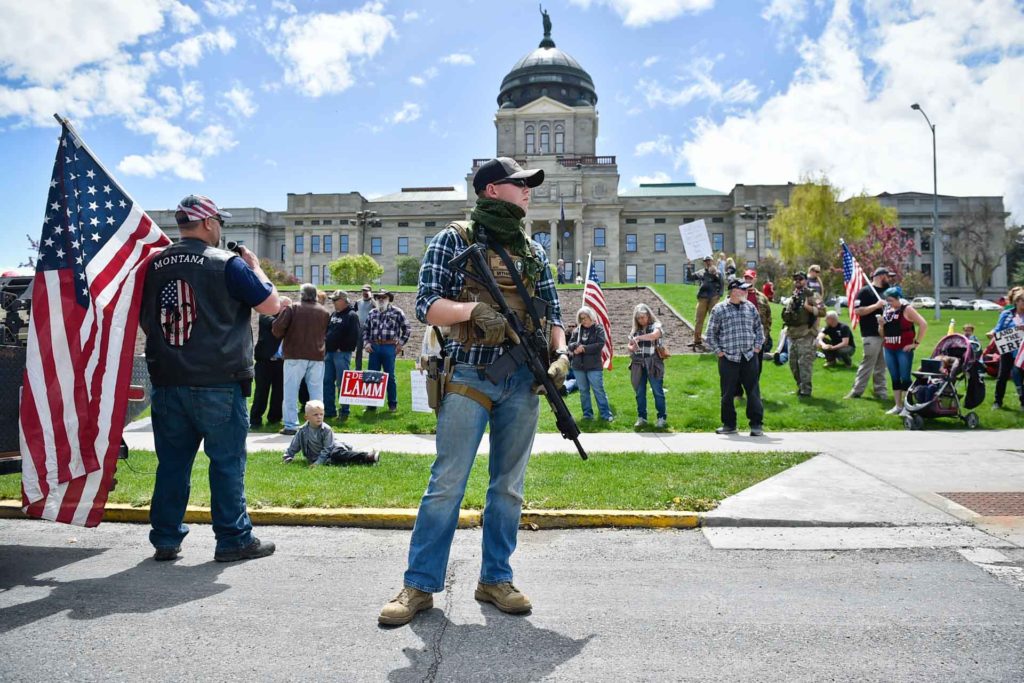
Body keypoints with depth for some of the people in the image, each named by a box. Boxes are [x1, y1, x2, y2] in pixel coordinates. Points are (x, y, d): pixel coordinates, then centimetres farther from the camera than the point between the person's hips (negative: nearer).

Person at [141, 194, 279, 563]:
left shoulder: (155, 265, 9)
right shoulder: (227, 263, -8)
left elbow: (145, 321, 18)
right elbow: (271, 305, -5)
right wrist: (254, 266, 8)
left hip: (167, 382, 5)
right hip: (218, 383, -5)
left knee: (172, 462, 13)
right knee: (227, 462, 4)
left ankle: (166, 540, 20)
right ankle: (234, 539, 11)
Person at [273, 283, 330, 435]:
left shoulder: (292, 309, -4)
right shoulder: (324, 312, 5)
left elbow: (277, 328, -9)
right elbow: (327, 333, 9)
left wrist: (283, 337, 10)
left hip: (295, 355, -3)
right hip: (317, 356, 3)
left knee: (291, 391, 4)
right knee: (316, 391, 9)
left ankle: (291, 425, 2)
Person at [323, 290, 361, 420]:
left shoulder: (351, 316, -8)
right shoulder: (333, 315, 16)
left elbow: (354, 336, -17)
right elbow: (326, 331, 24)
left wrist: (343, 348, -15)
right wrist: (325, 346, 12)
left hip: (342, 354, -8)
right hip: (329, 353, 8)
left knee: (342, 384, -5)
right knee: (327, 382, 10)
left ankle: (344, 411, 3)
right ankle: (329, 410, 18)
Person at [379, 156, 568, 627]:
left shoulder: (534, 251, 15)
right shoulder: (454, 239, 1)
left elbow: (552, 311, 15)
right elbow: (427, 305, -5)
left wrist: (561, 353, -2)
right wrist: (473, 310, -22)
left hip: (522, 382, 5)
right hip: (469, 379, -5)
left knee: (509, 486, 10)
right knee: (446, 484, -2)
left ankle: (495, 579, 23)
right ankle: (420, 585, 11)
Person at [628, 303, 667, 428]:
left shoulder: (655, 325, 0)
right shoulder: (635, 330, 13)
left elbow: (655, 335, -23)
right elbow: (629, 345, 17)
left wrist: (638, 337, -26)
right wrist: (632, 347, -6)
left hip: (653, 364, -4)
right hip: (638, 365, 4)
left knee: (658, 392, 0)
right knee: (640, 393, 8)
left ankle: (662, 418, 8)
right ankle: (641, 418, 17)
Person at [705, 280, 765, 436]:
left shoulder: (751, 307, 10)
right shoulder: (719, 309, 0)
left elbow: (759, 328, 19)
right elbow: (711, 333, 4)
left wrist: (757, 346, 8)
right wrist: (718, 351, -1)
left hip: (750, 357, 2)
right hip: (728, 359, -2)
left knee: (753, 391, 1)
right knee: (728, 393, 5)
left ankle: (757, 424, 9)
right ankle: (729, 424, 18)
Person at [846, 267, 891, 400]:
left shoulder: (887, 291, 18)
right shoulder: (865, 291, -5)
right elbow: (857, 311, -14)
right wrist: (876, 305, -20)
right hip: (871, 335, -7)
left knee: (881, 366, 10)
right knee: (867, 364, -7)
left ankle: (881, 391, 16)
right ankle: (857, 391, 1)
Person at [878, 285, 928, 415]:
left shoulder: (907, 309, -6)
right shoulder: (886, 310, 11)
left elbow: (923, 324, -13)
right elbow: (883, 333, 17)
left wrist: (916, 343, -12)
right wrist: (881, 324, -4)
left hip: (904, 349, -6)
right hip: (888, 350, 6)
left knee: (905, 378, -2)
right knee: (895, 378, 10)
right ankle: (898, 406, 17)